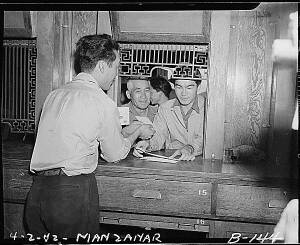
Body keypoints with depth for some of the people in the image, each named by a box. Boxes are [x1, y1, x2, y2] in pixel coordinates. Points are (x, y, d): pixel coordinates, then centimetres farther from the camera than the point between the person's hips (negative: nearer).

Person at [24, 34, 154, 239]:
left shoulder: (54, 95, 9)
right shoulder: (103, 102, -10)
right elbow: (115, 155, 2)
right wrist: (138, 133, 21)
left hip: (37, 191, 7)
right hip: (73, 192, -6)